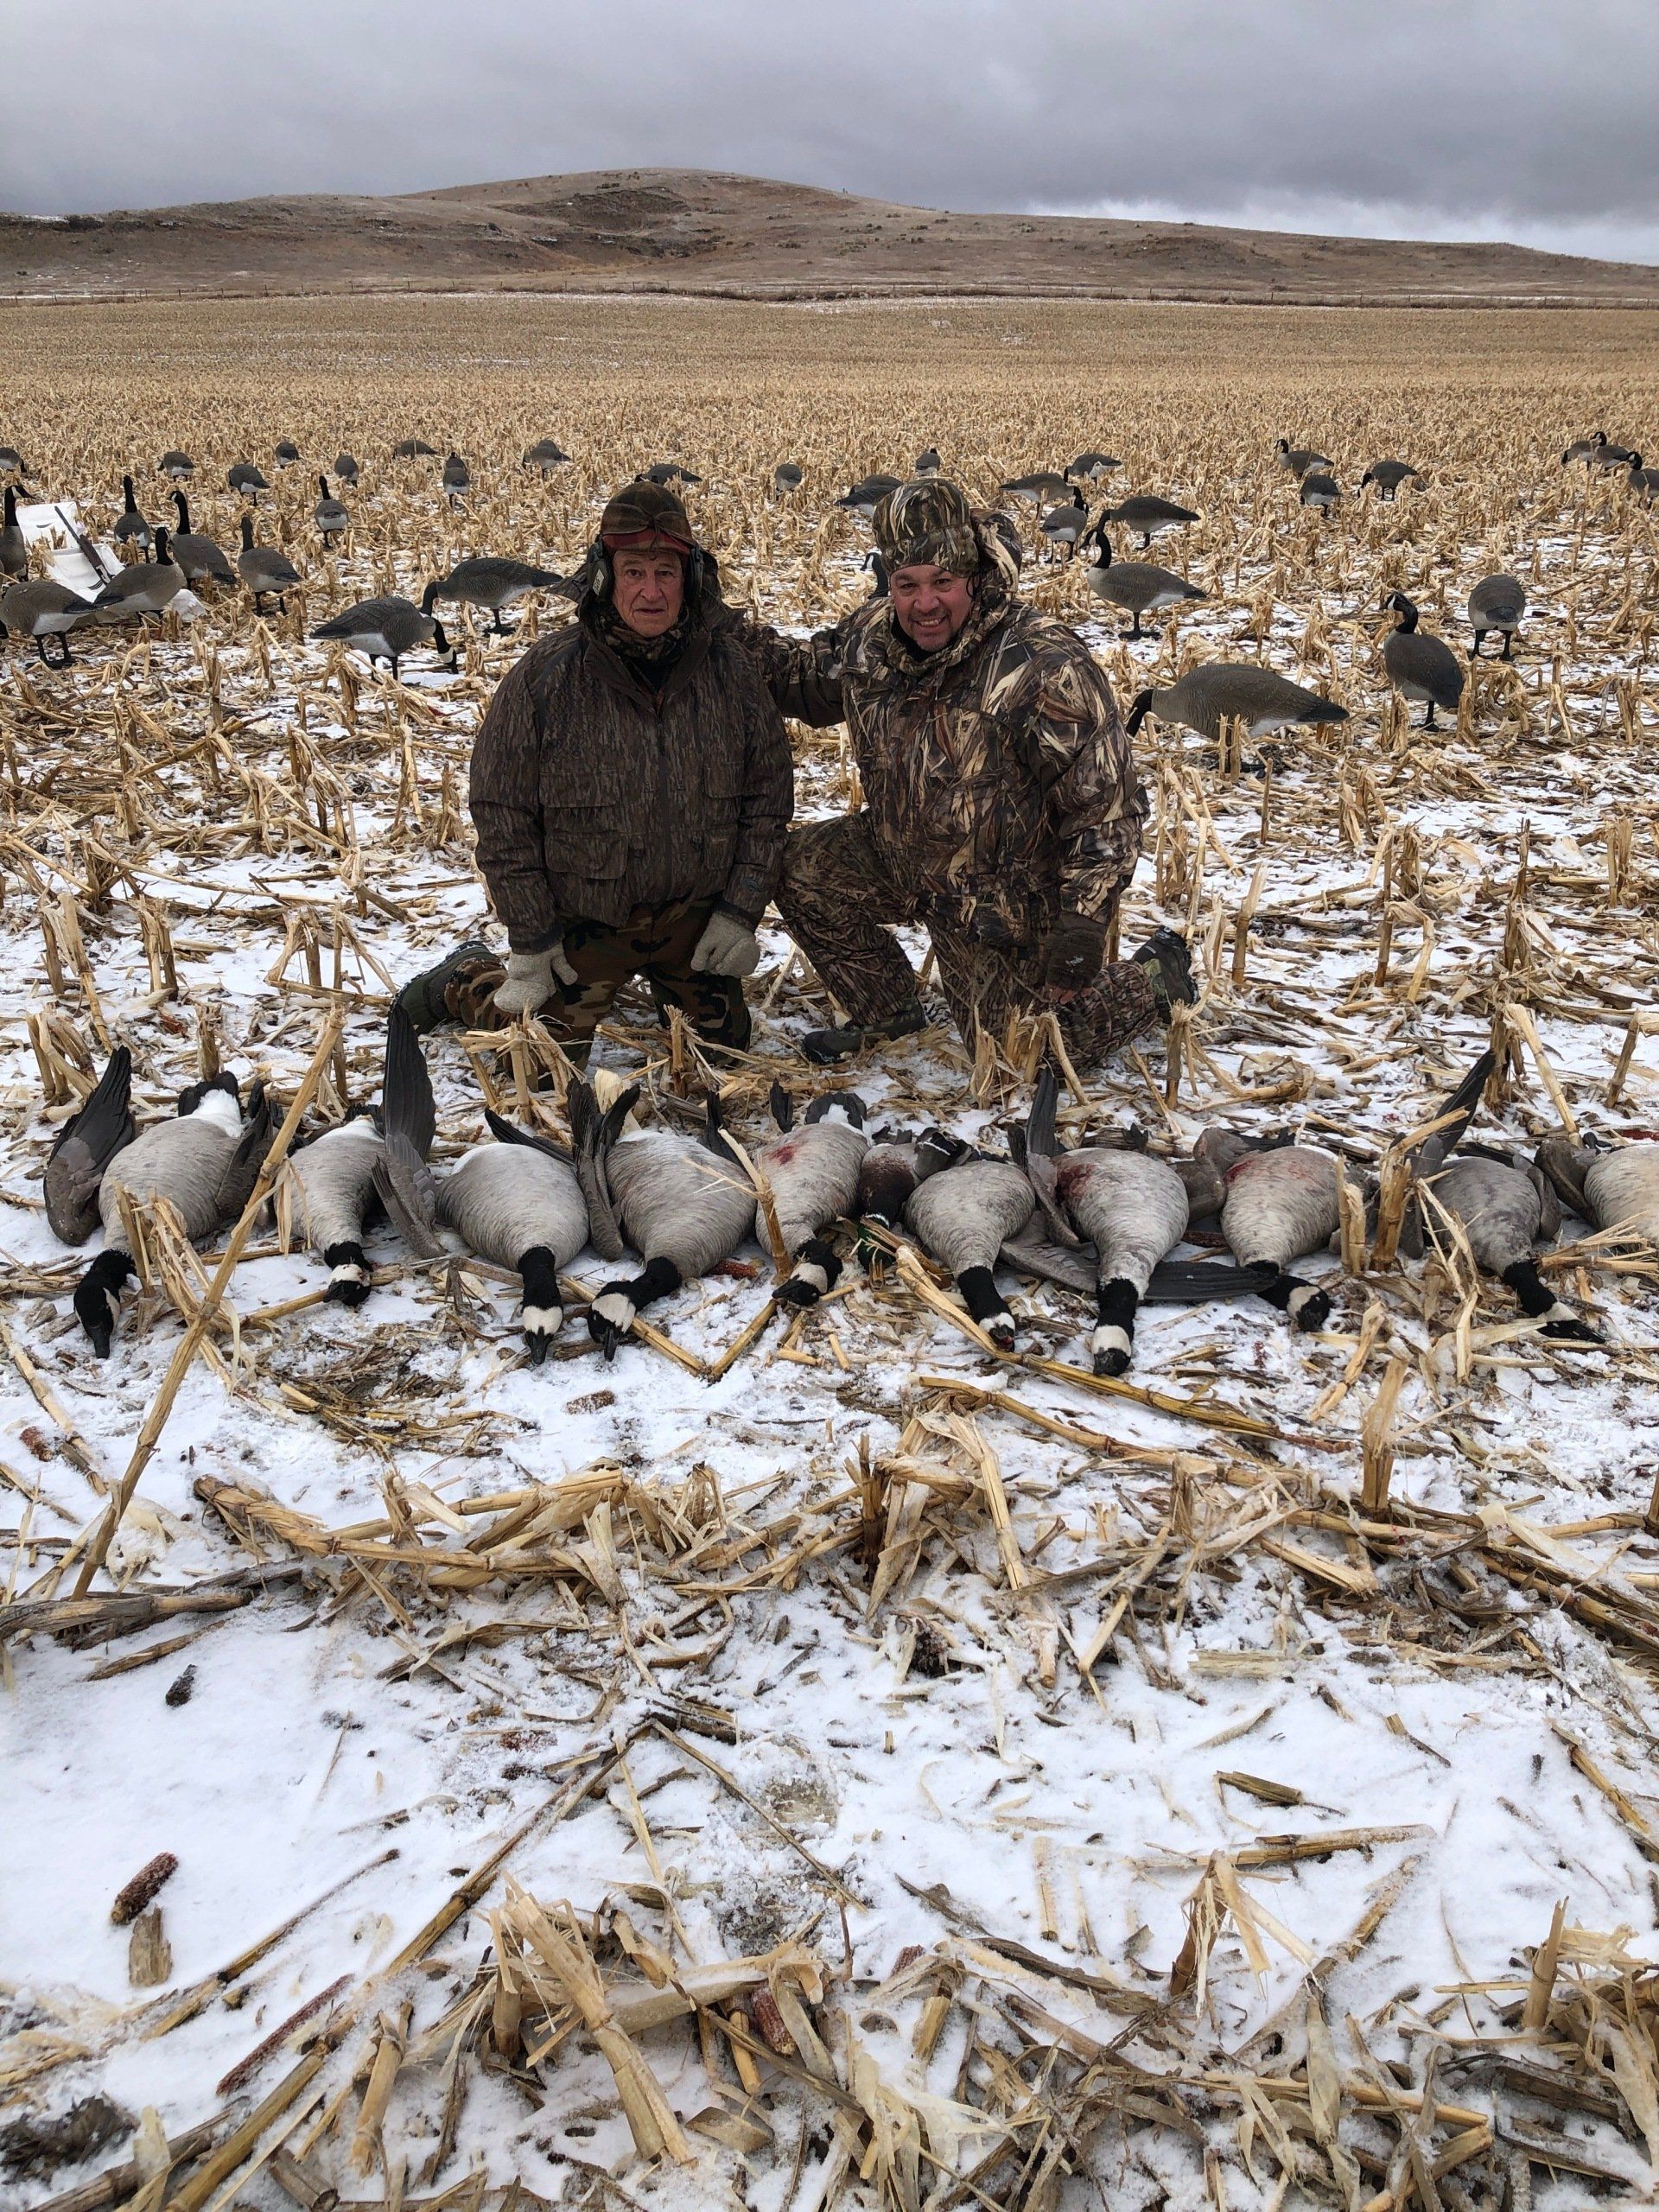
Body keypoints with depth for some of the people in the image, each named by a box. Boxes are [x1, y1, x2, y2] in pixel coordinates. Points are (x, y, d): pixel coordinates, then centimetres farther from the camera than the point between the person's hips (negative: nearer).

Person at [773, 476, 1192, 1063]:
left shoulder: (1043, 667, -29)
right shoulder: (868, 636, -9)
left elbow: (1106, 802, -26)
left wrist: (1083, 922, -28)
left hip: (1009, 894, -6)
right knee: (798, 870, -2)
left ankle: (1159, 977, 24)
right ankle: (886, 1011, 17)